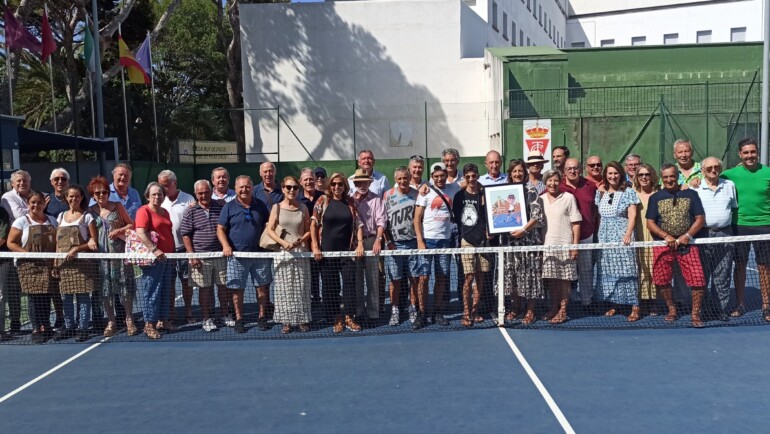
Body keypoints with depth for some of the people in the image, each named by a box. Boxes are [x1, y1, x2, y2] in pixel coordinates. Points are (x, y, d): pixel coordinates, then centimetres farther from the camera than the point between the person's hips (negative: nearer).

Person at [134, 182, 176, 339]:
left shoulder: (165, 212, 17)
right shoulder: (144, 211, -7)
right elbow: (140, 233, -19)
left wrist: (173, 252, 19)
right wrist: (154, 250, -27)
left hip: (167, 258, 8)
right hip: (153, 258, -8)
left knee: (165, 291, 13)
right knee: (152, 291, -3)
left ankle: (162, 321, 23)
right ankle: (149, 324, 4)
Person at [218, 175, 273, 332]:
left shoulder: (260, 205, 7)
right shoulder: (229, 207, 1)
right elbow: (220, 229, -1)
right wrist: (226, 246, -16)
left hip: (259, 254, 2)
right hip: (237, 255, -2)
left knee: (262, 287, 6)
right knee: (237, 289, 4)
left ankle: (262, 318, 19)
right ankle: (239, 320, 16)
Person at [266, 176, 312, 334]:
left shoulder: (303, 208, 6)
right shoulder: (277, 207, 2)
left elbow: (308, 230, 8)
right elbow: (269, 230, -3)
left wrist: (301, 240, -12)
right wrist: (283, 243, -16)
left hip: (301, 251, 1)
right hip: (283, 251, -1)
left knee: (301, 287, 3)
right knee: (285, 288, 2)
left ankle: (302, 320, 13)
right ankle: (287, 321, 10)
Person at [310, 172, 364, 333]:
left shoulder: (350, 203, 6)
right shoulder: (323, 200, 2)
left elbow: (359, 224, 5)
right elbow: (314, 224, -1)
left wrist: (360, 244, -6)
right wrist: (315, 247, -7)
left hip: (347, 250, 1)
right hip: (327, 251, -1)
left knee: (350, 281, -3)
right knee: (330, 285, 4)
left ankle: (349, 317, 8)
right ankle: (337, 318, 16)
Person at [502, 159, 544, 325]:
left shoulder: (530, 190, -3)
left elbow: (537, 216, -10)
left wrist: (523, 230, -16)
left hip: (528, 237, -4)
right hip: (510, 238, 4)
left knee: (529, 273, -1)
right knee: (512, 273, 8)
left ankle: (530, 311, 7)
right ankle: (514, 308, 19)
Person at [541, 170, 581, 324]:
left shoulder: (568, 198, 0)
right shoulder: (541, 199, 10)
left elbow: (576, 223, -1)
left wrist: (575, 245, -7)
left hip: (565, 245, -3)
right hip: (546, 245, 3)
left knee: (564, 279, 0)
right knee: (551, 278, 8)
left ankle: (563, 310, 7)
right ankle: (554, 307, 20)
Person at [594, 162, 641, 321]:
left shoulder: (628, 192, 0)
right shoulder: (600, 193, 12)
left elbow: (632, 216, -6)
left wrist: (628, 234, -19)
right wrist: (598, 235, 9)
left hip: (622, 236, -4)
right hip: (605, 237, 4)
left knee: (626, 270, -7)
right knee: (607, 271, 5)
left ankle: (634, 307, -4)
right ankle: (613, 304, 14)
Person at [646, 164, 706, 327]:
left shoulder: (690, 194, 6)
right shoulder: (655, 197, 7)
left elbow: (700, 219, 3)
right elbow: (650, 223, 3)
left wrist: (687, 236, -11)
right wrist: (666, 236, -11)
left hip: (687, 244, -1)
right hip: (663, 245, 1)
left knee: (697, 279, -10)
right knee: (663, 280, 6)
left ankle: (695, 314, 4)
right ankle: (671, 309, 26)